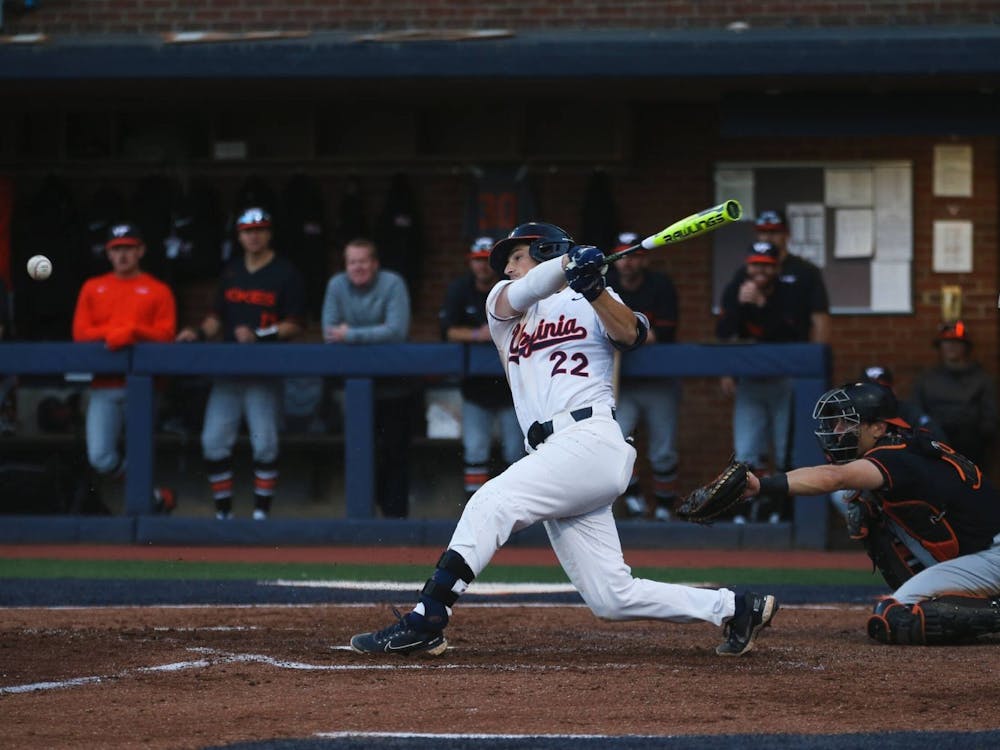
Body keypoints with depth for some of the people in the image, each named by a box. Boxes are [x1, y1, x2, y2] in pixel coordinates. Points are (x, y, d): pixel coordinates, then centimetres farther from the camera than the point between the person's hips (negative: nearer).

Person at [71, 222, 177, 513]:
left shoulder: (158, 291, 7)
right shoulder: (93, 288, 15)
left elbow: (166, 334, -4)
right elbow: (80, 333, 6)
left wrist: (132, 331, -18)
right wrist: (113, 333, -9)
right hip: (104, 387, 3)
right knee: (100, 458, -9)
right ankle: (157, 498, 5)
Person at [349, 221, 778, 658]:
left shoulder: (587, 303, 10)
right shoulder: (502, 304, 24)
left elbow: (631, 335, -9)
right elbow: (519, 294, 0)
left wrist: (594, 289, -26)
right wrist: (568, 264, -19)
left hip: (590, 441, -6)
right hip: (554, 455, 6)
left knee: (491, 503, -23)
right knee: (611, 597, 2)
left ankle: (424, 624, -27)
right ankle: (736, 608, 14)